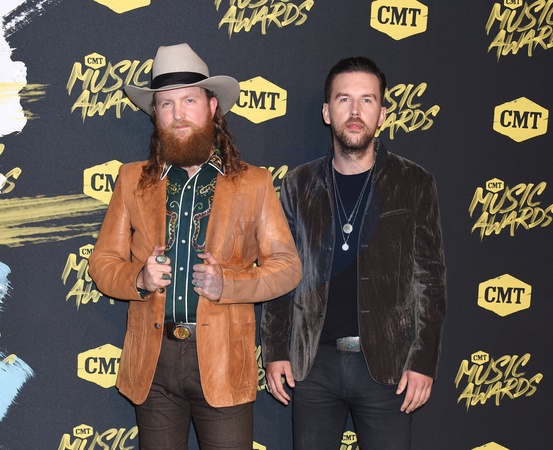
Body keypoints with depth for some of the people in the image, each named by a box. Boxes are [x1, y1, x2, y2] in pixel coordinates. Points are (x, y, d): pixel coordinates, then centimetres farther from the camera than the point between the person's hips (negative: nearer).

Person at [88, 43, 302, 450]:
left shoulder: (253, 183, 2)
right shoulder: (133, 179, 8)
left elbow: (287, 267, 1)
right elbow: (102, 262, 8)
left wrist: (228, 282, -16)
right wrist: (139, 278, -13)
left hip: (223, 362, -2)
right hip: (152, 360, 2)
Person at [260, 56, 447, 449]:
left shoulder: (414, 184, 0)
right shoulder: (299, 185, 6)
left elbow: (430, 279, -1)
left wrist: (423, 361, -6)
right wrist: (275, 351, 2)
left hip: (386, 362, -1)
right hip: (313, 362, 2)